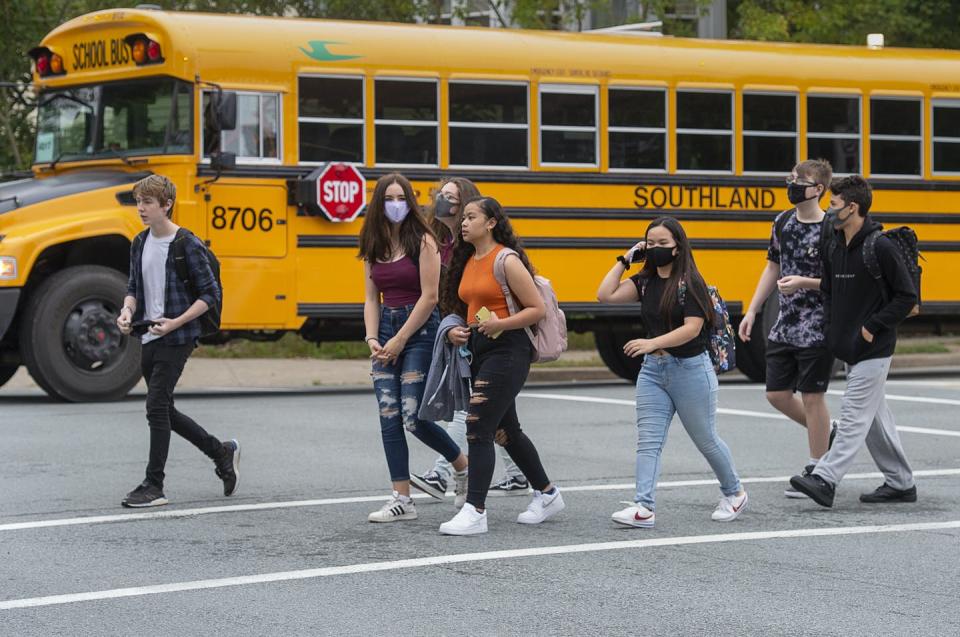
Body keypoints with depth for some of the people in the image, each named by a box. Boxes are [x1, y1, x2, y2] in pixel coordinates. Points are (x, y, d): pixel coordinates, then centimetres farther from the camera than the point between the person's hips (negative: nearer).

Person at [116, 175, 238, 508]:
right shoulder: (139, 244, 9)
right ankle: (222, 452, 31)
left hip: (176, 340, -8)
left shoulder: (187, 244, -13)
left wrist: (176, 323, -20)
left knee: (157, 407, -10)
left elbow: (211, 294, -11)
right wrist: (128, 312, -4)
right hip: (148, 340, 8)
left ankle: (154, 486, -3)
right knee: (164, 411, 13)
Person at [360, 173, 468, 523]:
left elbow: (429, 296, -12)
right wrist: (372, 339, -6)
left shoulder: (423, 241, -7)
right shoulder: (373, 247, 11)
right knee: (389, 418, -1)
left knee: (413, 416, -10)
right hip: (386, 328, 6)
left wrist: (400, 340, -13)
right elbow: (371, 298, 9)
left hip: (419, 329, -6)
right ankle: (402, 500, 1)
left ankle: (465, 466, 14)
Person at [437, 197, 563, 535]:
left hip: (508, 350, -9)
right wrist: (456, 331, 5)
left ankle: (475, 511, -13)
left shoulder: (507, 261, -12)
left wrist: (500, 323, -23)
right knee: (506, 429, 17)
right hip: (479, 350, 9)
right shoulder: (467, 262, 12)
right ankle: (547, 494, 32)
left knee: (478, 427, -14)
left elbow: (538, 308, -12)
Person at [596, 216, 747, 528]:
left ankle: (734, 493, 31)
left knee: (706, 439, 10)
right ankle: (643, 508, -11)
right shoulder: (645, 281, 6)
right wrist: (624, 260, -1)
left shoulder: (690, 282, -12)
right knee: (648, 440, -6)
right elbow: (606, 295, -3)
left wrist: (653, 343, -30)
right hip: (653, 370, 5)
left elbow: (692, 328, -21)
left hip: (690, 370, -5)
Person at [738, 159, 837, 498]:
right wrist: (752, 311, 15)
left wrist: (804, 283, -24)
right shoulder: (783, 222, 7)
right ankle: (826, 435, 32)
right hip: (784, 326, 7)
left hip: (816, 328, -7)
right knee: (777, 394, 9)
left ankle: (815, 471, 11)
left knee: (812, 396, 0)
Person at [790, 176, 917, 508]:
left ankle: (825, 480, -15)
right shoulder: (834, 248, 8)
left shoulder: (880, 247, -15)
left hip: (873, 349, -9)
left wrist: (873, 327, -15)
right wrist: (833, 327, 9)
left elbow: (907, 296, -14)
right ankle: (900, 483, 21)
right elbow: (828, 290, 20)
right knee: (874, 416, 13)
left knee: (854, 415, -9)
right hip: (848, 348, 9)